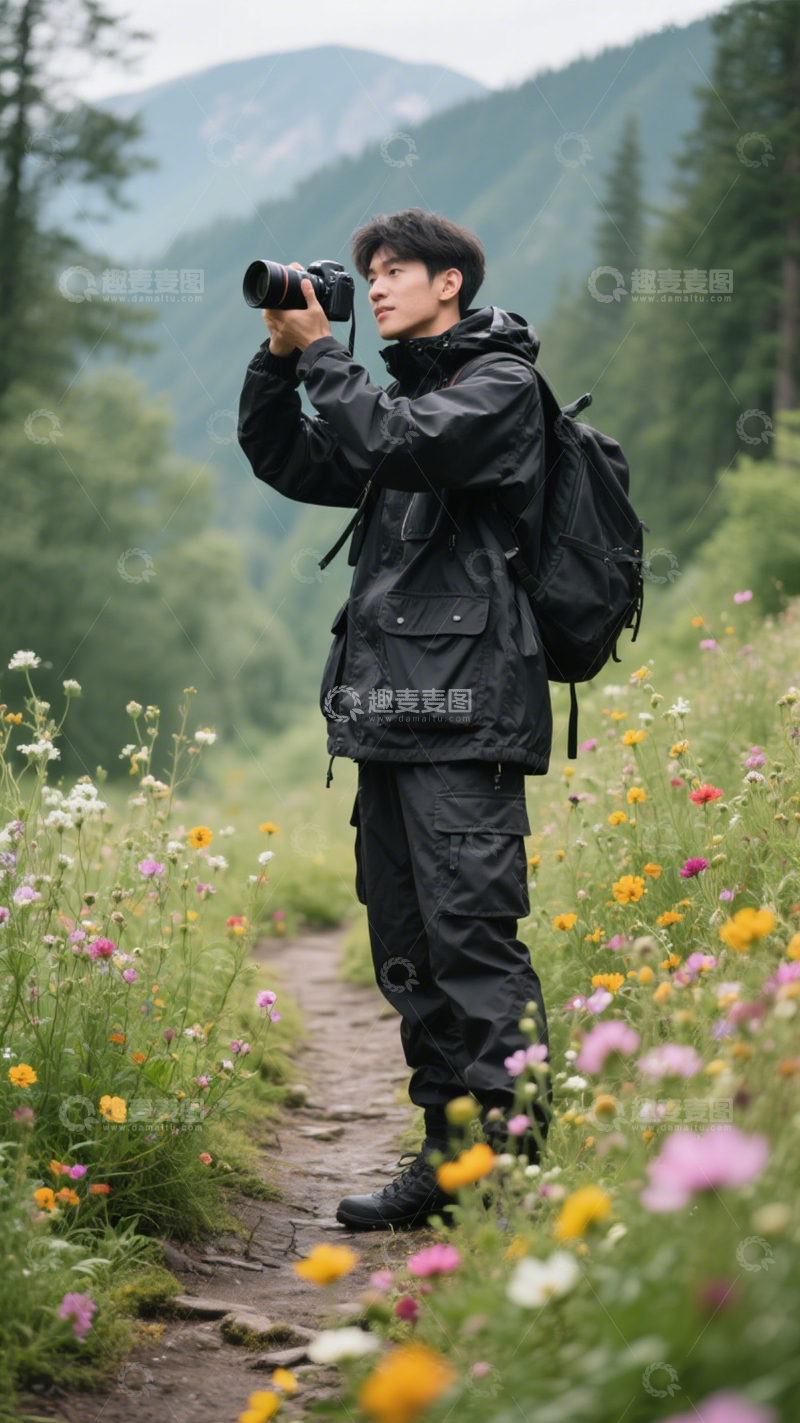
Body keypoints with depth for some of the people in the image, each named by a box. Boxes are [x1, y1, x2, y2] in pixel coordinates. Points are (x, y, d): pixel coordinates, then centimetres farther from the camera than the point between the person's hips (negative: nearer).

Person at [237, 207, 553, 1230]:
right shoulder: (406, 388, 25)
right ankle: (448, 1159, 13)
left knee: (471, 936, -14)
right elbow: (288, 463, 23)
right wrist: (279, 357, 10)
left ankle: (518, 1167, -12)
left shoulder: (501, 384, 0)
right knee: (407, 950, 8)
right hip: (392, 712, 9)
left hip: (465, 712, -9)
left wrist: (321, 354, -7)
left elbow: (398, 443, -17)